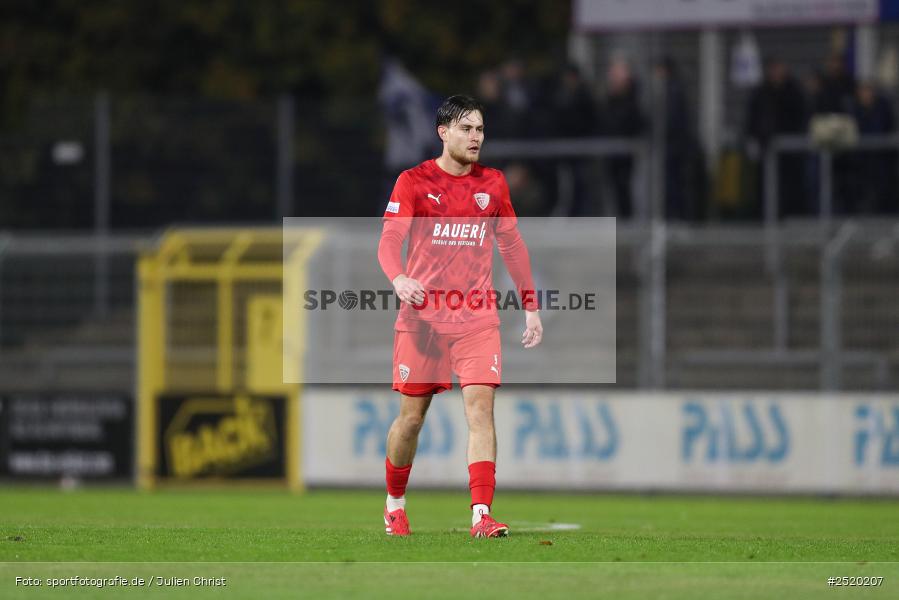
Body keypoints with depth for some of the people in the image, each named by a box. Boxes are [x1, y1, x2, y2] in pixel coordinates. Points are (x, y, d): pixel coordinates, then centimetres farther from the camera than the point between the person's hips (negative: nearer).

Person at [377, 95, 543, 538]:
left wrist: (530, 307, 12)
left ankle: (481, 515, -18)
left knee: (480, 409, -13)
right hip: (422, 315, -2)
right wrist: (399, 278, -31)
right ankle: (394, 502, 28)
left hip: (477, 318, 2)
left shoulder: (493, 183, 9)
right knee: (411, 416, 5)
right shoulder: (413, 181, -1)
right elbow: (390, 240, -9)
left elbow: (512, 246, 17)